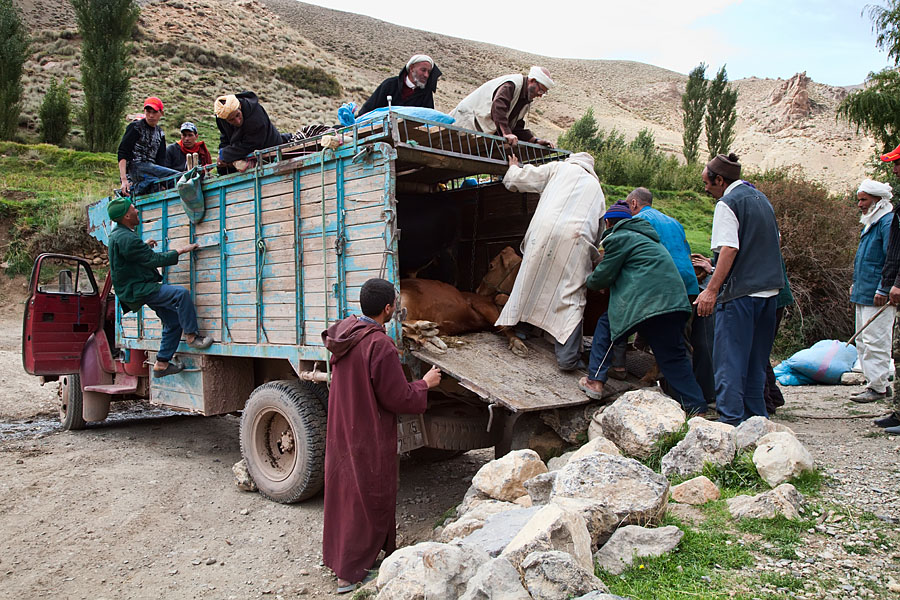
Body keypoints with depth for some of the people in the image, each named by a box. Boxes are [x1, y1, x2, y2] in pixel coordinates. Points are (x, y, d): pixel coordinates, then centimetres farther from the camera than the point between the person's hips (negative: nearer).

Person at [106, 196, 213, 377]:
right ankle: (192, 336, -17)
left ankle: (162, 364, 14)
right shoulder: (125, 238, -20)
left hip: (140, 287, 11)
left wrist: (145, 246, 24)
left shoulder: (118, 234, 14)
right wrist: (181, 250, -11)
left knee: (174, 320, 8)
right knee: (181, 294, -27)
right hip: (137, 290, -11)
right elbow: (155, 259, -19)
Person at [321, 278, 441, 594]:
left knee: (343, 491, 21)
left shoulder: (343, 333, -1)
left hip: (340, 431, 8)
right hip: (369, 440, -8)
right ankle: (351, 573, 17)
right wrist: (425, 383, -4)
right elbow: (398, 398, -20)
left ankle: (338, 556, 38)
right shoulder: (380, 345, -27)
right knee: (368, 500, 6)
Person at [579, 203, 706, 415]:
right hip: (673, 300, 8)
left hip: (646, 302, -8)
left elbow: (603, 276, 3)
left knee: (605, 326, 13)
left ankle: (595, 381, 11)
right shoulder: (643, 236, 29)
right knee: (674, 357, 11)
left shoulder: (618, 238, 1)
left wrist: (589, 281, 23)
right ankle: (696, 409, 8)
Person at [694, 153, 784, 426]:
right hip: (768, 289, 9)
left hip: (740, 292, -9)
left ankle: (732, 420, -6)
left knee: (730, 359, -5)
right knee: (756, 359, 15)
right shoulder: (761, 198, 16)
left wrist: (711, 290, -23)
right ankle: (756, 417, 20)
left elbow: (729, 250, -20)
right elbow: (776, 242, 22)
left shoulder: (727, 204, -10)